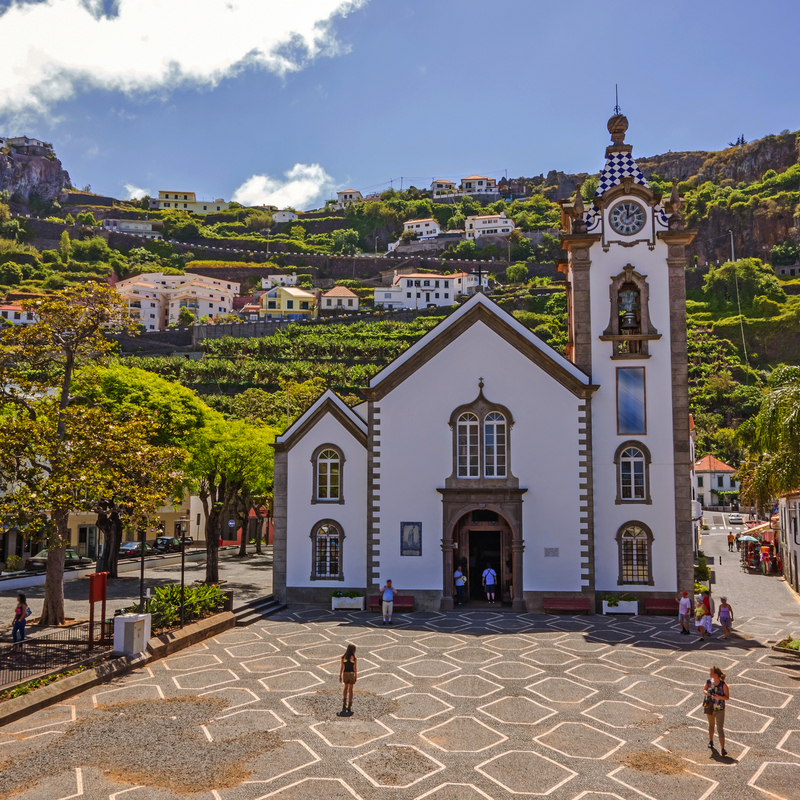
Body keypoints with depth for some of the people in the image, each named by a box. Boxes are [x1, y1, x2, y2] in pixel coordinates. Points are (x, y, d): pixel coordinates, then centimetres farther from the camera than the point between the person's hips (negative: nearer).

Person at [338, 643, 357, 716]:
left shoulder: (343, 657, -1)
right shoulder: (354, 658, -8)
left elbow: (342, 667, 0)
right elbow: (355, 668, -8)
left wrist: (340, 676, 6)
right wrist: (356, 677, 0)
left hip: (345, 674, 3)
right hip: (351, 674, -3)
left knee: (345, 688, 23)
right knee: (350, 690, 5)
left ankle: (344, 704, 14)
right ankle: (349, 707, 5)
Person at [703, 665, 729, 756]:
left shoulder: (723, 685, -17)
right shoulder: (709, 681, -5)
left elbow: (727, 697, -12)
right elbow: (704, 690, 11)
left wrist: (719, 697, -29)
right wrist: (706, 692, -12)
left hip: (719, 709, -5)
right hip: (709, 707, 5)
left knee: (720, 728, -9)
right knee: (711, 725, 23)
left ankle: (722, 748, -9)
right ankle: (711, 742, 44)